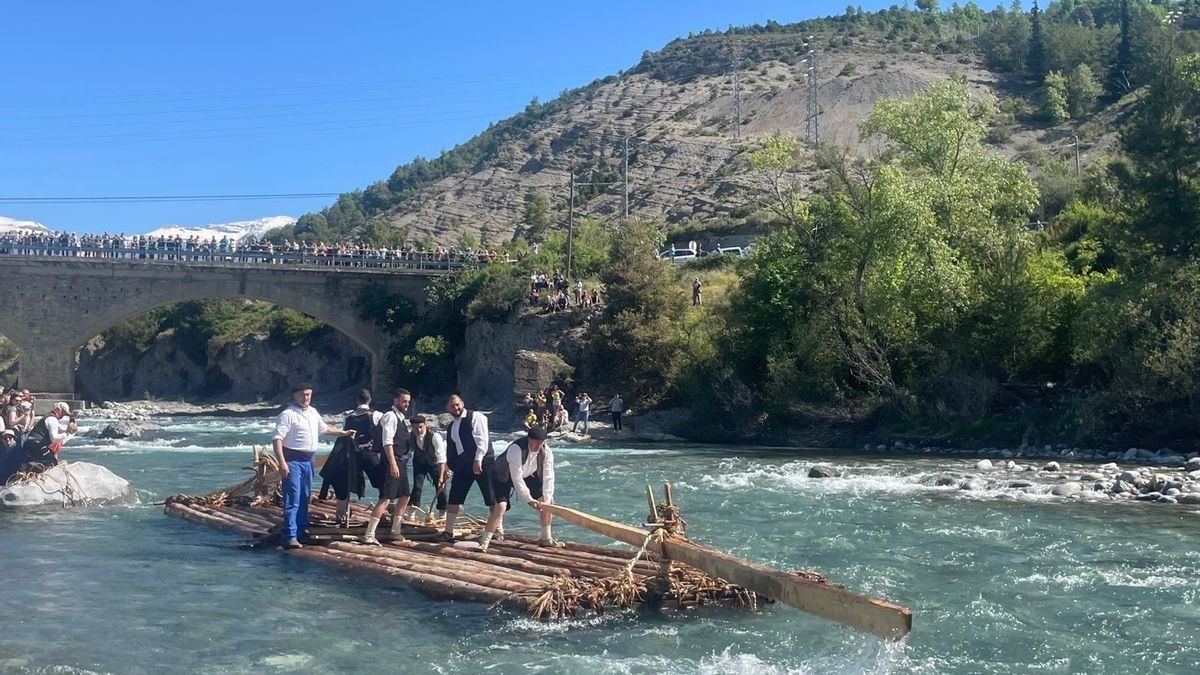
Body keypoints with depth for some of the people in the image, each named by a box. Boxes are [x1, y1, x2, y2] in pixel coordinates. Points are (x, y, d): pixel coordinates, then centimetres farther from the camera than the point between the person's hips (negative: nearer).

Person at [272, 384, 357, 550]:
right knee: (292, 499, -12)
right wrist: (282, 462, -27)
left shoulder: (313, 412, 13)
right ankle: (290, 537, -13)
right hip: (293, 461, -8)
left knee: (305, 499, 15)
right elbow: (277, 438, -19)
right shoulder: (288, 414, -12)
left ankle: (301, 532, 25)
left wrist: (343, 433, 38)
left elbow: (323, 428, 32)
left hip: (308, 460, 8)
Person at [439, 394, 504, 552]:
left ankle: (497, 528, -2)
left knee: (493, 500, -9)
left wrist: (478, 460, -23)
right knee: (453, 498, 8)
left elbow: (482, 439, -15)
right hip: (463, 465, 7)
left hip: (482, 462, -7)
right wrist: (449, 467, 14)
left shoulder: (475, 417, -5)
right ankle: (448, 532, 18)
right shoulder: (452, 427, 18)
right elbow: (451, 449, 22)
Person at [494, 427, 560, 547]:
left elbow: (548, 477, -20)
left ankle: (546, 538, 16)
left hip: (528, 475, 6)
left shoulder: (546, 451, -22)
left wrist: (545, 500, -27)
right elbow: (516, 478, -35)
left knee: (548, 501, 1)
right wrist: (528, 499, -31)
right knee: (501, 506, -24)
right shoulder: (516, 449, -38)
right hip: (505, 476, -6)